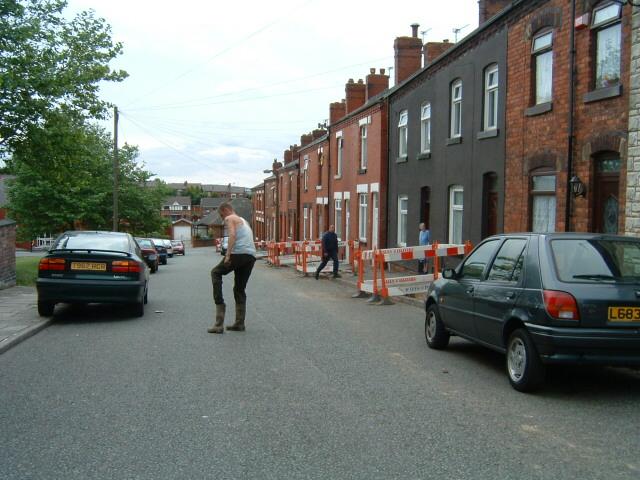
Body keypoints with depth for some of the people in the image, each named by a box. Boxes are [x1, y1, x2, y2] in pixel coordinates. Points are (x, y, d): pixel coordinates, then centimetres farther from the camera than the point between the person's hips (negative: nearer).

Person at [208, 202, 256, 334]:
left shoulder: (229, 219, 5)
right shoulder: (243, 221, 31)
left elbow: (232, 235, -12)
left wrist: (227, 255, -17)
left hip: (238, 253, -8)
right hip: (251, 256, 8)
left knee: (216, 273, 13)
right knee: (240, 289, 14)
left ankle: (220, 304, 0)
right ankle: (239, 323, 13)